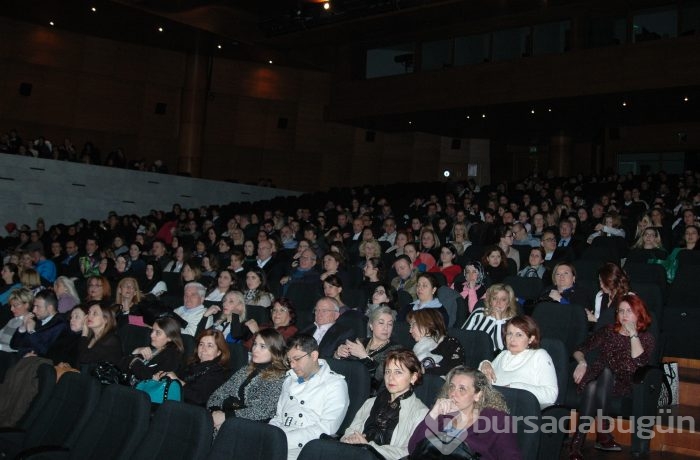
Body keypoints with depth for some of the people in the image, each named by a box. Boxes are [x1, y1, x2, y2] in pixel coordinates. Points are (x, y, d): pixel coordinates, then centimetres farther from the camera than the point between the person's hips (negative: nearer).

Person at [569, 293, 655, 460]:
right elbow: (580, 350, 16)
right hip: (597, 378, 2)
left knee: (607, 371, -37)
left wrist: (633, 334, -5)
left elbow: (640, 361, -9)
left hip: (622, 384, -2)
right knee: (592, 387, -36)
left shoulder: (646, 338, 13)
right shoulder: (608, 331, 19)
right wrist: (582, 362, -6)